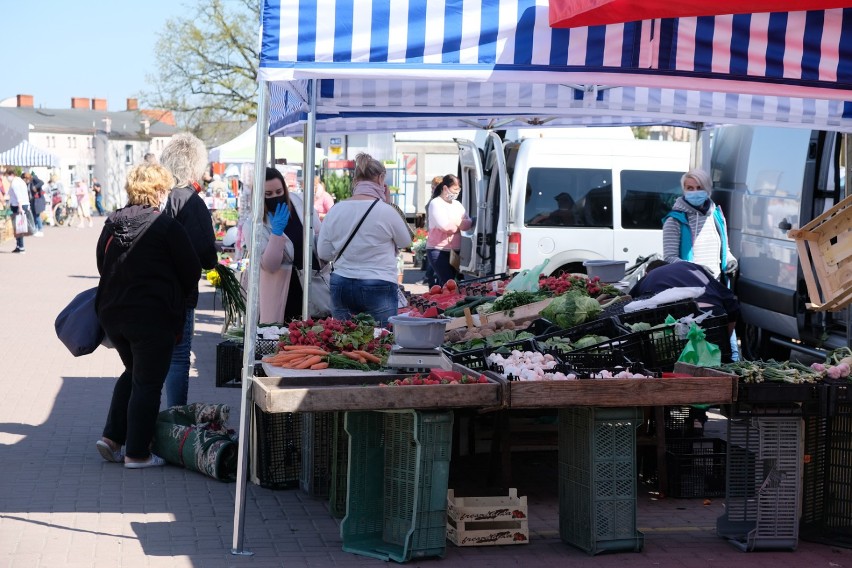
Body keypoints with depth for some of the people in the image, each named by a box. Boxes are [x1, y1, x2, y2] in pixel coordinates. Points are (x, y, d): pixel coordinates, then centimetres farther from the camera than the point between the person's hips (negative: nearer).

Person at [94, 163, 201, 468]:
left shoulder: (112, 223, 3)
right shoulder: (167, 226, -14)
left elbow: (101, 264, 14)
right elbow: (192, 272, -8)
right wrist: (177, 297, 11)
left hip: (111, 313, 6)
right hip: (153, 316, -6)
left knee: (133, 373, 24)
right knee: (148, 383, 5)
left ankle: (112, 436, 18)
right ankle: (137, 453, 9)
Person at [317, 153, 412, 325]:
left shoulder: (335, 211, 1)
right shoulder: (385, 211, -11)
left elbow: (323, 253, 8)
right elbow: (406, 241, 6)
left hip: (341, 285, 4)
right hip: (378, 288, -4)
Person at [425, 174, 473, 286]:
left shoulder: (457, 204, 15)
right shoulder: (436, 204, -6)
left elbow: (468, 223, 5)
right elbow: (445, 226, -18)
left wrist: (454, 223, -13)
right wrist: (459, 224, -2)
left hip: (454, 250, 6)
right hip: (438, 250, -6)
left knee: (442, 283, 7)